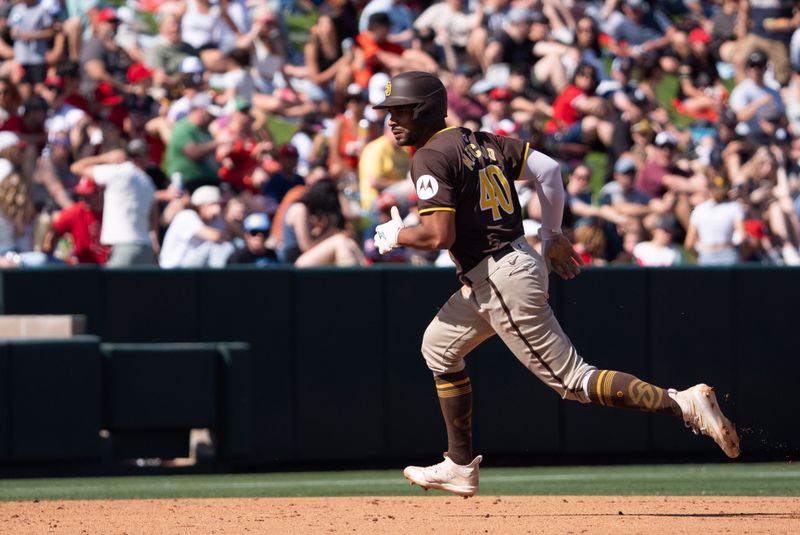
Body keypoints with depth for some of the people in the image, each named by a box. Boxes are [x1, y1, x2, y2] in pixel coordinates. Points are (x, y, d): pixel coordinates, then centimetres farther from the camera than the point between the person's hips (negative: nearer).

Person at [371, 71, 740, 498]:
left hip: (501, 279, -10)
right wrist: (552, 235, 19)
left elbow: (440, 236, -21)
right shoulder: (481, 141, 13)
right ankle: (460, 466, 27)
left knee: (571, 380, -8)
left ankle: (683, 404, -17)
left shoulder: (430, 158, -13)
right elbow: (547, 169, 9)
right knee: (439, 346, 24)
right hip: (521, 259, 10)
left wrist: (396, 237, -1)